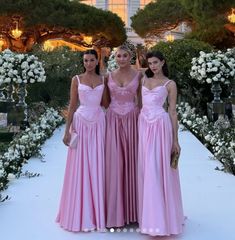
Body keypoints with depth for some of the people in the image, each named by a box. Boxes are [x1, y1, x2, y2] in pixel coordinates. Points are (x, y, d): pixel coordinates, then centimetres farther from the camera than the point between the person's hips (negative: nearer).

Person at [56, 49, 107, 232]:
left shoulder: (103, 80, 9)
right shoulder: (76, 80, 4)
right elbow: (72, 106, 2)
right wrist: (67, 130, -4)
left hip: (98, 123, 2)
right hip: (81, 123, -2)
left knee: (97, 166, 3)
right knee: (80, 167, 0)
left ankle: (97, 212, 15)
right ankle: (80, 213, 11)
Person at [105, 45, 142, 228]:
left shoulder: (138, 75, 3)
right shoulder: (109, 76, 8)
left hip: (132, 120, -1)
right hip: (113, 120, 1)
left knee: (132, 161, 2)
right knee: (114, 162, 0)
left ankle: (133, 208, 17)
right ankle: (115, 210, 10)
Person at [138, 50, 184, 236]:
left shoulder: (170, 84, 3)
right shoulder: (144, 79, 16)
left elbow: (173, 112, 0)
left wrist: (175, 140, -2)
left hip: (160, 126, -5)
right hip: (143, 125, 5)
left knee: (158, 170, -7)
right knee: (146, 170, 6)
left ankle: (162, 219, 1)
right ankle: (150, 214, 18)